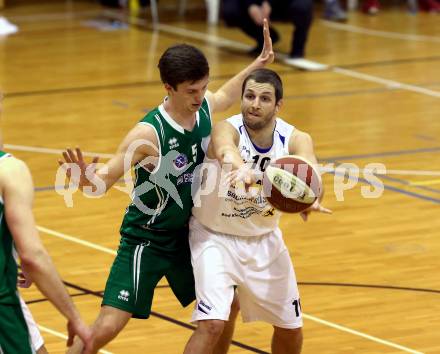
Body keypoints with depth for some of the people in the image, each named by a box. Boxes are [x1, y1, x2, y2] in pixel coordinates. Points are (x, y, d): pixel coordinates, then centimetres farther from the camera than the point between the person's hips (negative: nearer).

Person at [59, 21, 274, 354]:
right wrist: (87, 179, -44)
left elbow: (225, 95, 19)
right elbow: (105, 179, -22)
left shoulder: (205, 107, -8)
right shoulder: (149, 133, -27)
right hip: (145, 240, -7)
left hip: (187, 235, 7)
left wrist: (257, 65, 16)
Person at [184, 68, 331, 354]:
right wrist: (242, 169, -76)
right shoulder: (227, 130, -26)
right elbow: (226, 150, -51)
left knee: (290, 327, 14)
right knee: (212, 324, -21)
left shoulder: (296, 140, -16)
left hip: (264, 240, 4)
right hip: (215, 237, -4)